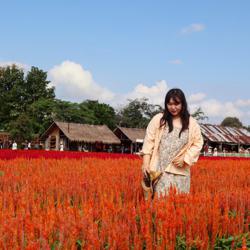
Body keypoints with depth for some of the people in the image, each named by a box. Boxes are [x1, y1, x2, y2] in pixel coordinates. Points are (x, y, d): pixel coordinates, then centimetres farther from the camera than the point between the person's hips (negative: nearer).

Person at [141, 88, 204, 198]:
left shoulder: (192, 123, 5)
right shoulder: (158, 119, 2)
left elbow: (197, 144, 7)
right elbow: (149, 141, 1)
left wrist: (185, 159, -7)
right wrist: (145, 163, -7)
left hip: (181, 171, 2)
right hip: (160, 169, -1)